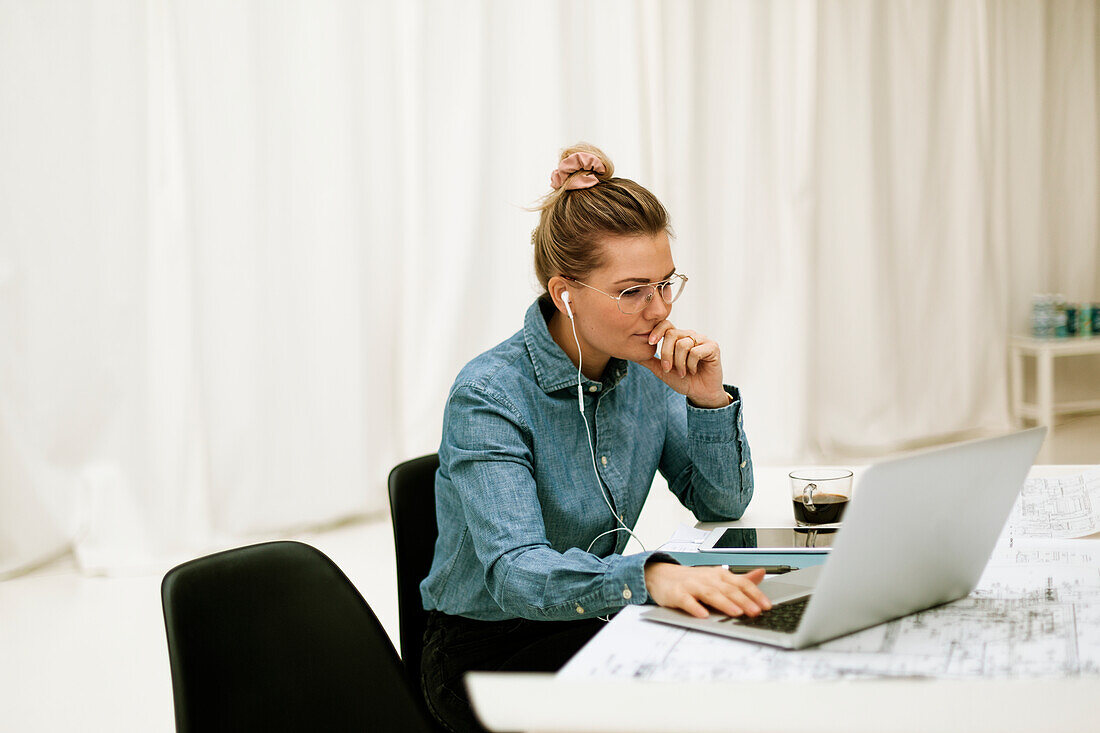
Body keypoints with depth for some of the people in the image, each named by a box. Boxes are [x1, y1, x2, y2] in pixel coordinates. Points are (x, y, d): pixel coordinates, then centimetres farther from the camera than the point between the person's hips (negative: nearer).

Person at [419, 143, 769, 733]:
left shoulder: (645, 367, -3)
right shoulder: (488, 396, -22)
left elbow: (722, 504, 4)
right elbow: (515, 573, -34)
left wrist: (708, 398, -15)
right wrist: (652, 576, -52)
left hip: (590, 626, 6)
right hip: (486, 650, -6)